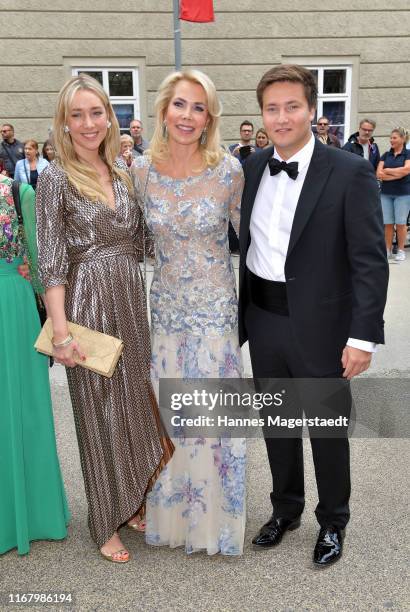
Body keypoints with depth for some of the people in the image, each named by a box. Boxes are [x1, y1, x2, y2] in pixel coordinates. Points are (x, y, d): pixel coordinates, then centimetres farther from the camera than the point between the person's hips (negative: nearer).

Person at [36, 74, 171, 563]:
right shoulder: (55, 177, -8)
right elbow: (51, 261, -12)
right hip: (87, 303, -5)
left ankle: (133, 502, 35)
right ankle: (105, 522, 26)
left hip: (130, 299, 6)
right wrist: (61, 331, -18)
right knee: (99, 410, 6)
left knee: (135, 399, 14)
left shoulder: (123, 172, 9)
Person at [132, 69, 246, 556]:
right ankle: (170, 514, 39)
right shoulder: (142, 170, -4)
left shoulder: (229, 170, -11)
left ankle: (214, 520, 33)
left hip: (216, 308, -2)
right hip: (164, 308, 3)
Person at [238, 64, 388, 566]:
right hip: (263, 319, 5)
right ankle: (285, 509, 41)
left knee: (327, 429, 12)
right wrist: (236, 313, 7)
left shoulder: (350, 173, -11)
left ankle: (332, 523, 35)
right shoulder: (251, 169, 4)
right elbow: (241, 242, 9)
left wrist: (363, 336, -17)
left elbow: (370, 262, -13)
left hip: (319, 325, -4)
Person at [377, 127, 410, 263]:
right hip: (386, 193, 3)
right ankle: (388, 250, 12)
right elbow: (379, 174, -2)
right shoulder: (386, 155, 9)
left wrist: (387, 171, -7)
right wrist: (398, 174, -10)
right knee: (387, 223, 3)